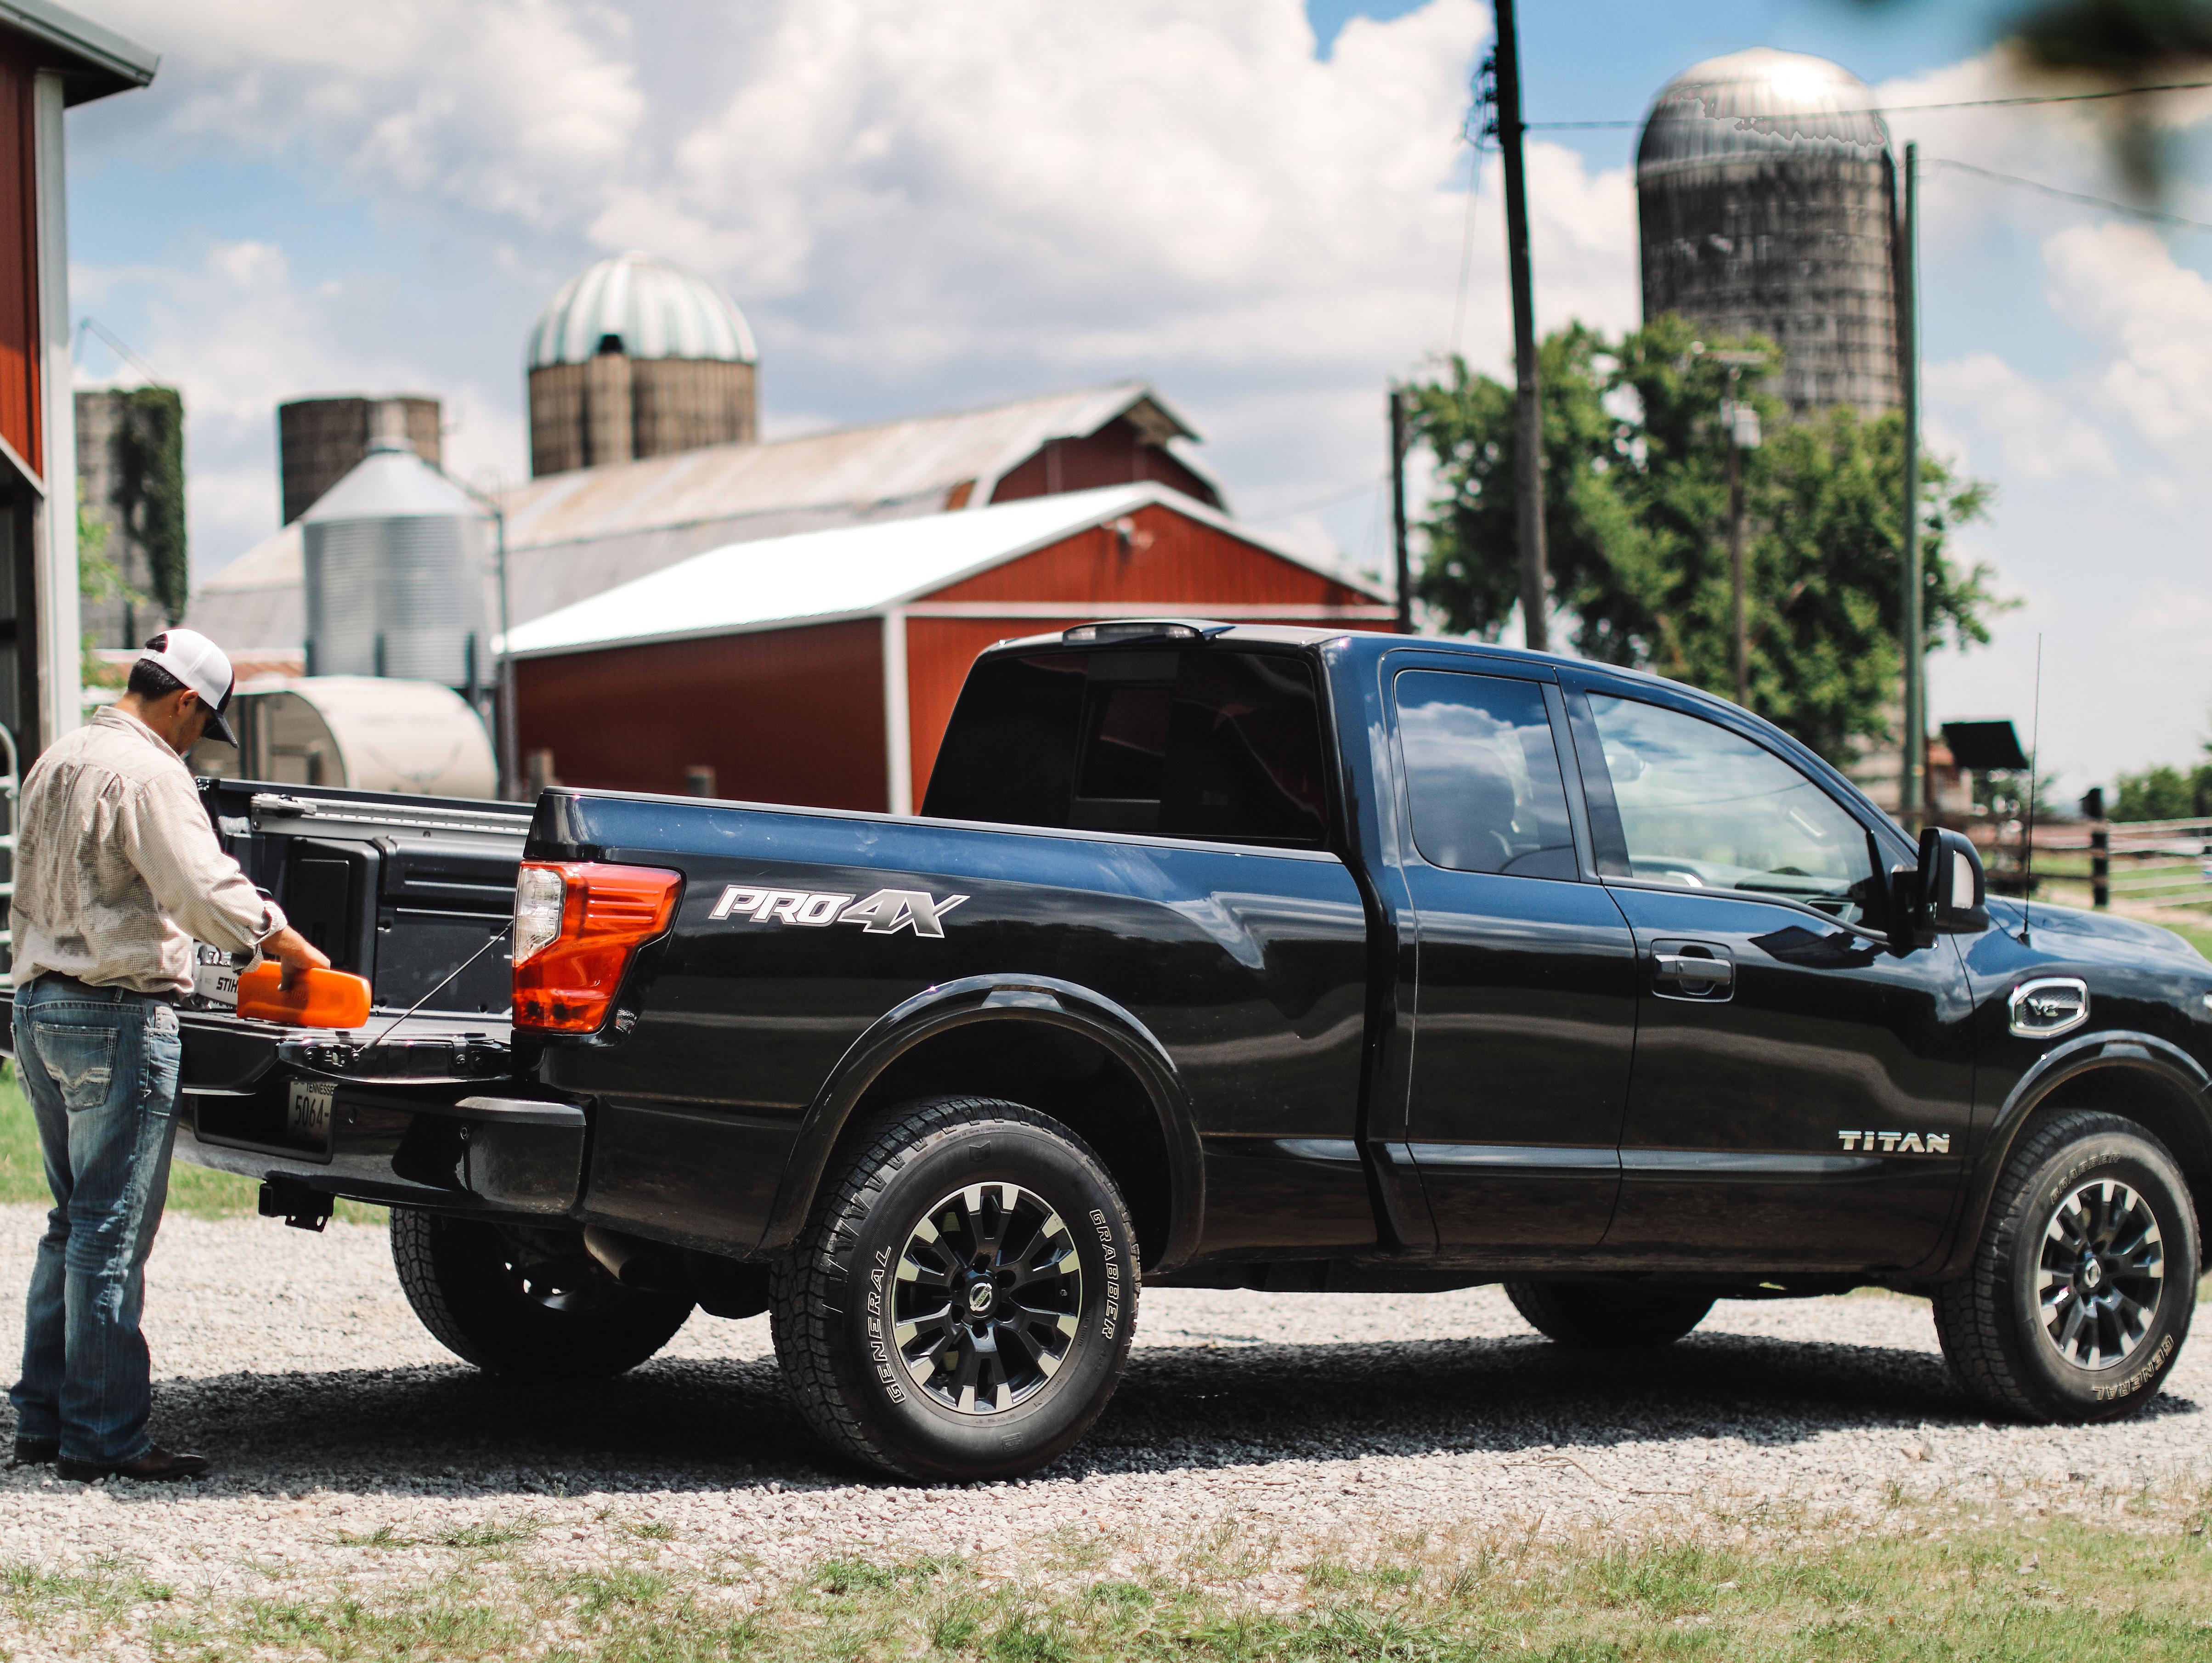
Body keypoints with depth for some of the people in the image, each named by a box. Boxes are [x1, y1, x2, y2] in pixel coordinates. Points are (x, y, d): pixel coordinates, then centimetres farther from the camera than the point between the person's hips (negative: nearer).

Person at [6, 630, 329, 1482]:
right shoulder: (147, 773, -14)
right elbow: (209, 894, -21)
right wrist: (299, 953, -10)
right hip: (118, 1018, -9)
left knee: (74, 1223, 16)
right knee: (111, 1233, -5)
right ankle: (102, 1436, -3)